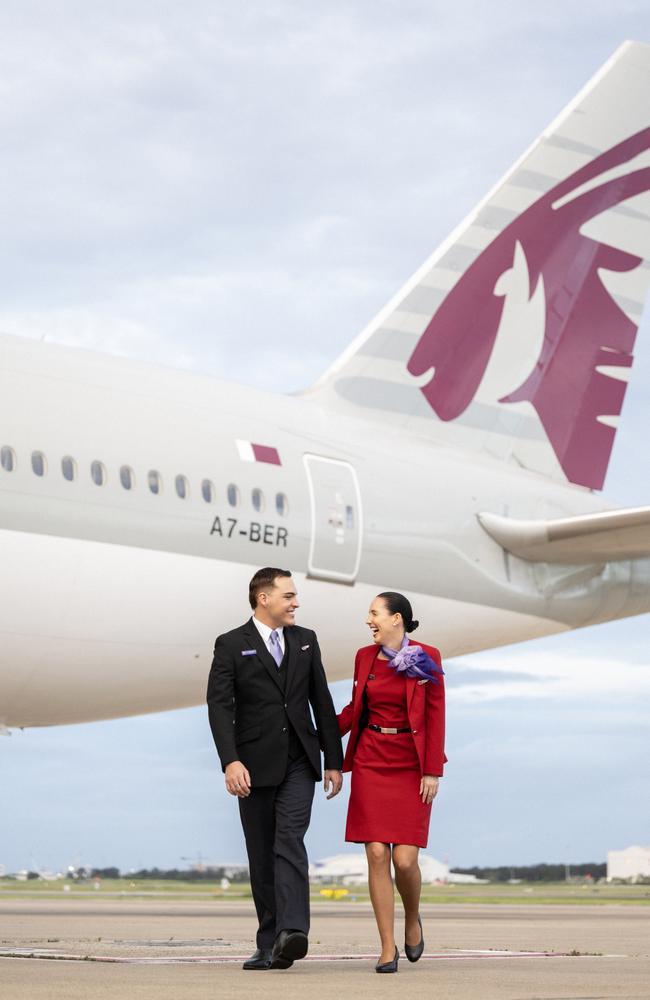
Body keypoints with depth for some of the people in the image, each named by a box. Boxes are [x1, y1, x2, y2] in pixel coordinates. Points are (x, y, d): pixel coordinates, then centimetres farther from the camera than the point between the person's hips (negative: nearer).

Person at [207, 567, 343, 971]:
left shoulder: (305, 640, 11)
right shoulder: (231, 645, 0)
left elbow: (322, 703, 13)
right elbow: (220, 706, -9)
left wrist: (334, 761, 10)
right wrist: (231, 761, -22)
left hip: (298, 763, 1)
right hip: (255, 766, -1)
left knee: (290, 843, -17)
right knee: (262, 858, 4)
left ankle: (292, 933, -29)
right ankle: (269, 944, 12)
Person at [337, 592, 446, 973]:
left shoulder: (426, 658, -4)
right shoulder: (365, 657, 6)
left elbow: (436, 716, -5)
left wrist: (433, 771, -10)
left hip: (411, 766, -3)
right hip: (370, 762, 3)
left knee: (405, 859, -9)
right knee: (377, 856, -5)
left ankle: (413, 918, 22)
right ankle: (388, 947, 3)